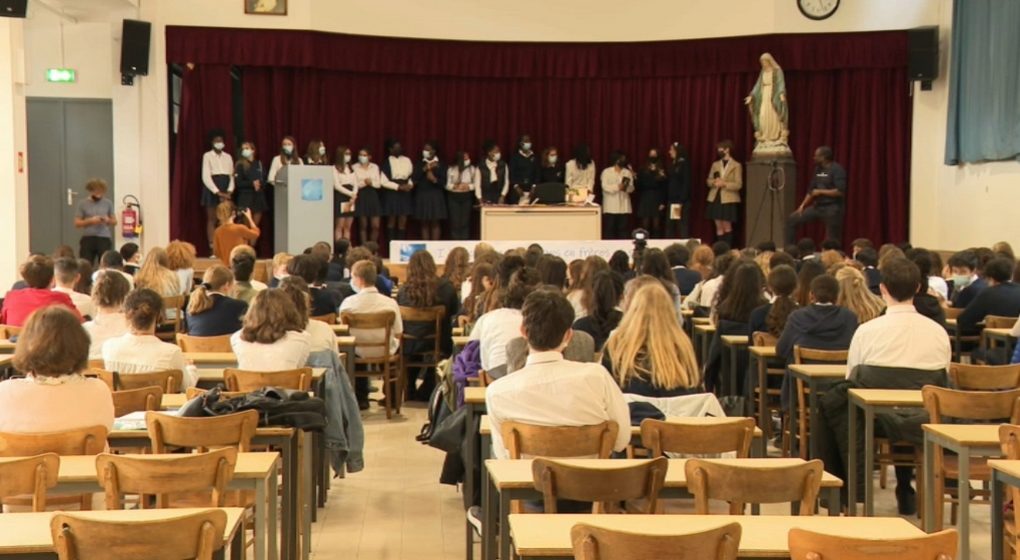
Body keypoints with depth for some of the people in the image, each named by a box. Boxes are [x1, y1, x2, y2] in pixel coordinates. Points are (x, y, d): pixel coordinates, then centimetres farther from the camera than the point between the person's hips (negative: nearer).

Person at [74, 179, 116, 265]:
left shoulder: (108, 203, 7)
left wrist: (108, 220, -9)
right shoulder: (83, 204, 3)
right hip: (87, 238, -1)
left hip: (104, 238, 1)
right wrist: (90, 221, -14)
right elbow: (77, 223, 2)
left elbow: (114, 221, 14)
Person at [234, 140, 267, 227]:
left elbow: (264, 180, 10)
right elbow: (238, 182, -8)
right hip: (246, 197, -4)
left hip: (259, 197, 4)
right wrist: (252, 183, -15)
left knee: (256, 225, 5)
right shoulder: (240, 165, 1)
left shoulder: (259, 164, 12)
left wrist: (260, 184, -11)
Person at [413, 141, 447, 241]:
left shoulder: (441, 164, 2)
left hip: (436, 196, -2)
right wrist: (425, 169, -14)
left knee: (435, 223, -2)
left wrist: (435, 180, -21)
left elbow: (444, 181, -2)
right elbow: (415, 178, -4)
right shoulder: (419, 164, 8)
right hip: (422, 196, 2)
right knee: (424, 223, 3)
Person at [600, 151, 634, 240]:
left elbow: (631, 188, 6)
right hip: (611, 206, -3)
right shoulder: (606, 172, 2)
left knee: (623, 229, 2)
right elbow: (605, 187, -8)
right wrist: (617, 187, -22)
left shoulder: (628, 172, 12)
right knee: (609, 229, -5)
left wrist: (626, 187, -17)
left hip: (624, 206, 3)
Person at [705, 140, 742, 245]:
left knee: (727, 226, -4)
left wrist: (724, 184, -20)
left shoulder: (736, 165, -3)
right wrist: (714, 182, -8)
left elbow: (738, 185, -8)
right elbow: (708, 181, 14)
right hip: (715, 198, 5)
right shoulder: (715, 164, 13)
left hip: (728, 200, -5)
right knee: (718, 227, 5)